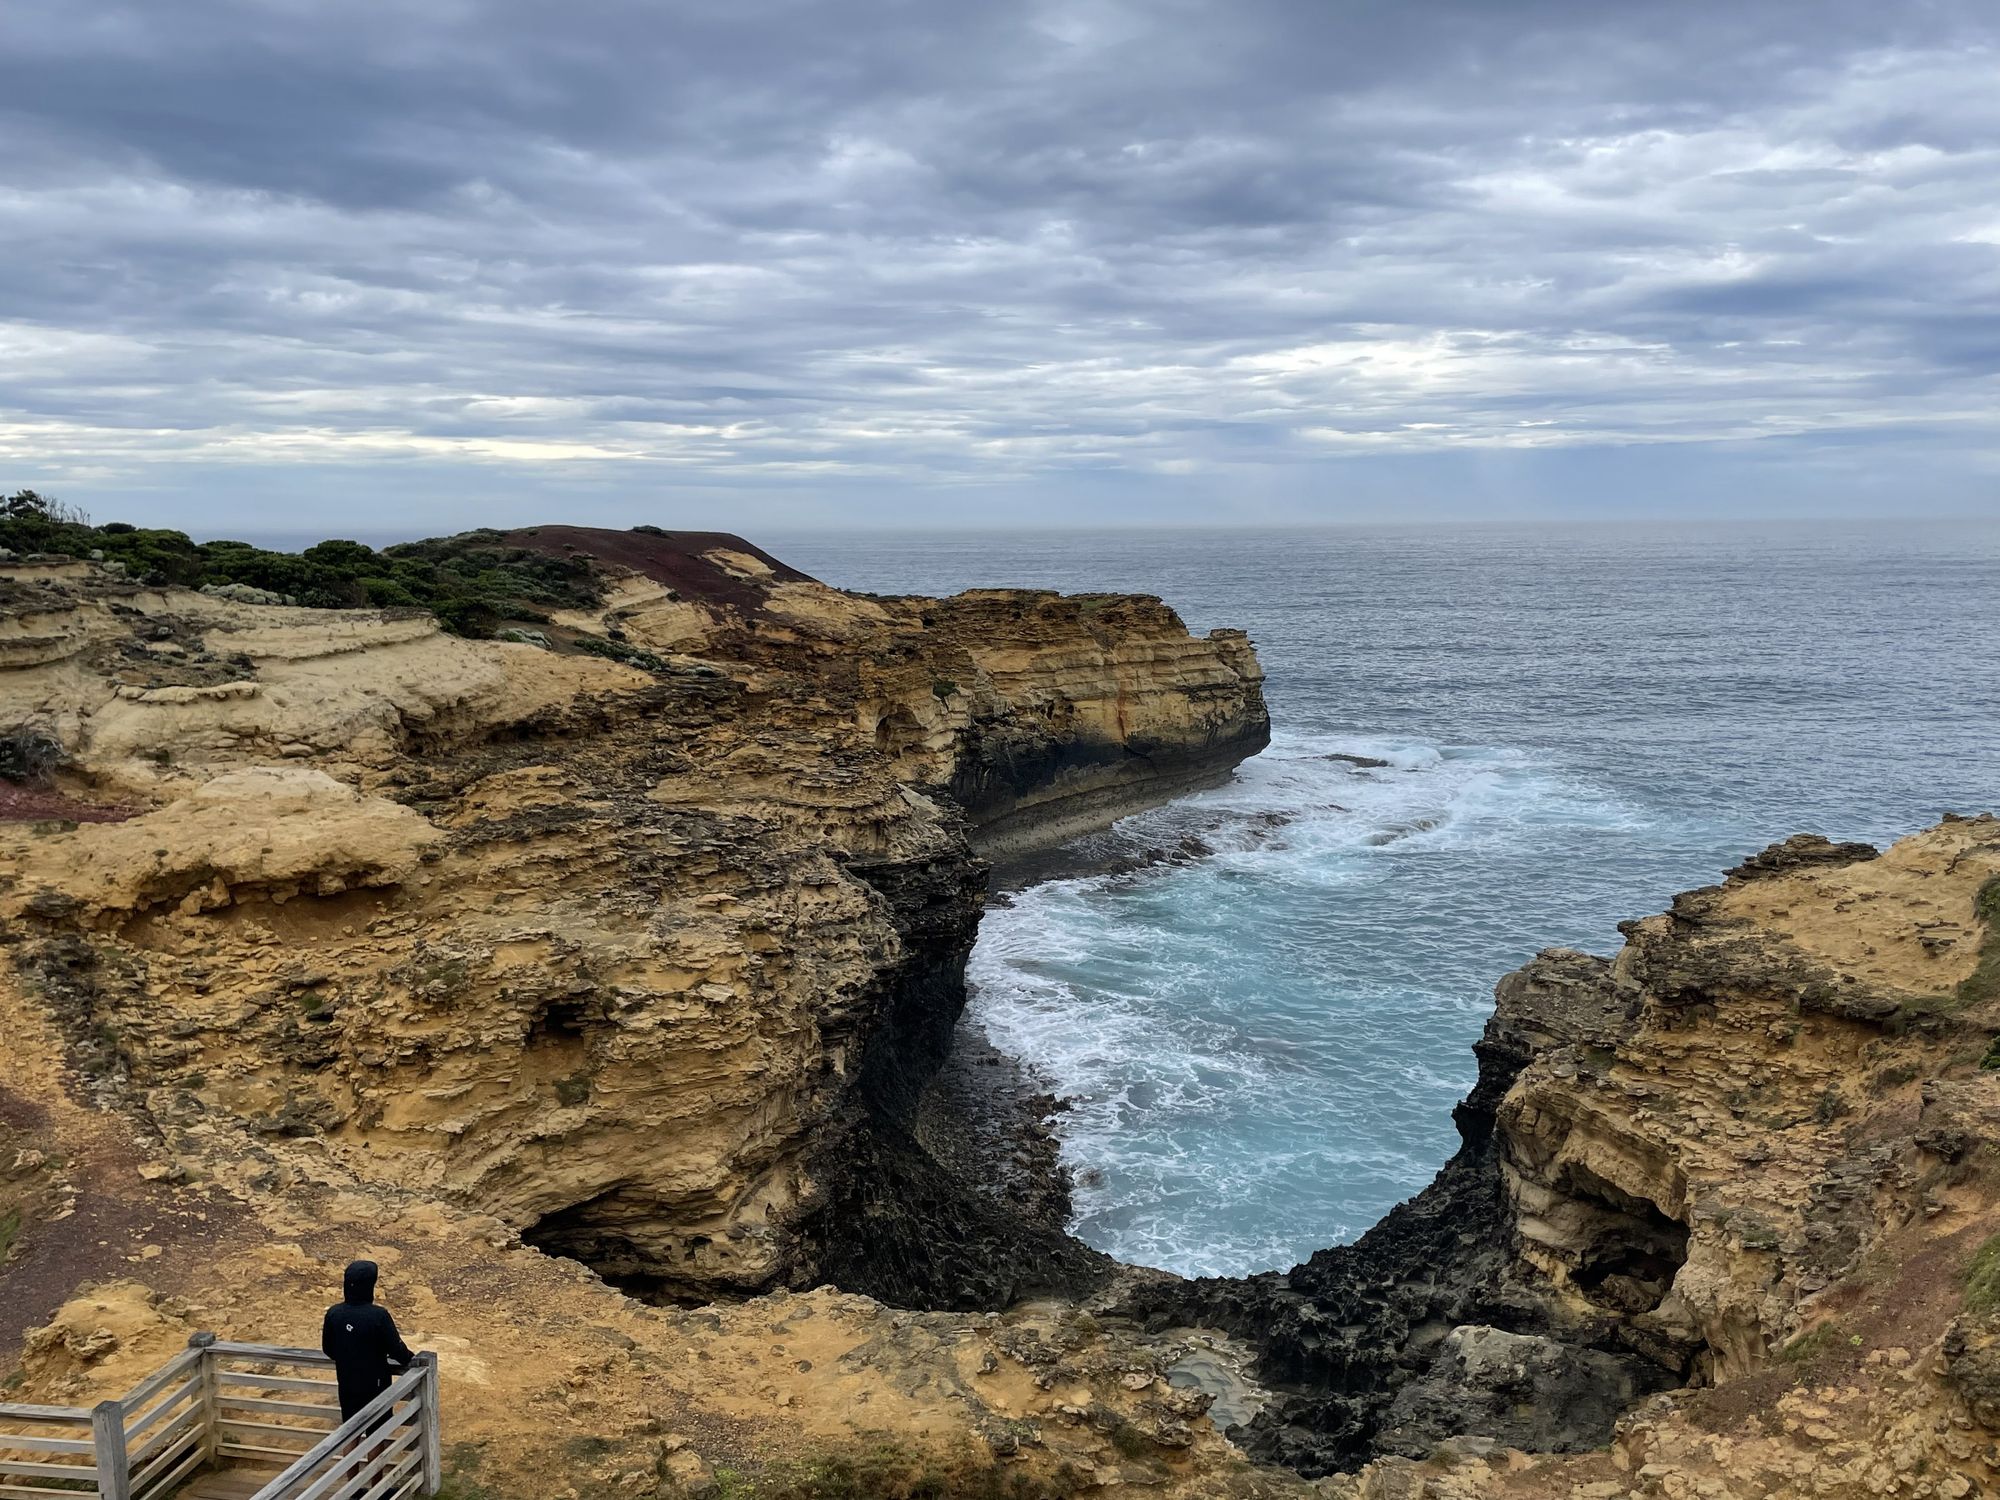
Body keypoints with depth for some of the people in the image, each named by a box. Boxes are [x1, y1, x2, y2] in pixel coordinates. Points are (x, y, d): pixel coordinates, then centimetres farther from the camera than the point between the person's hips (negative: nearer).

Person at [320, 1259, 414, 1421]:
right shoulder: (379, 1315, -24)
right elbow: (396, 1349, -15)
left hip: (347, 1386, 4)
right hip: (375, 1386, -4)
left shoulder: (333, 1313, -10)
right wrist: (410, 1359, 6)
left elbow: (328, 1350, 3)